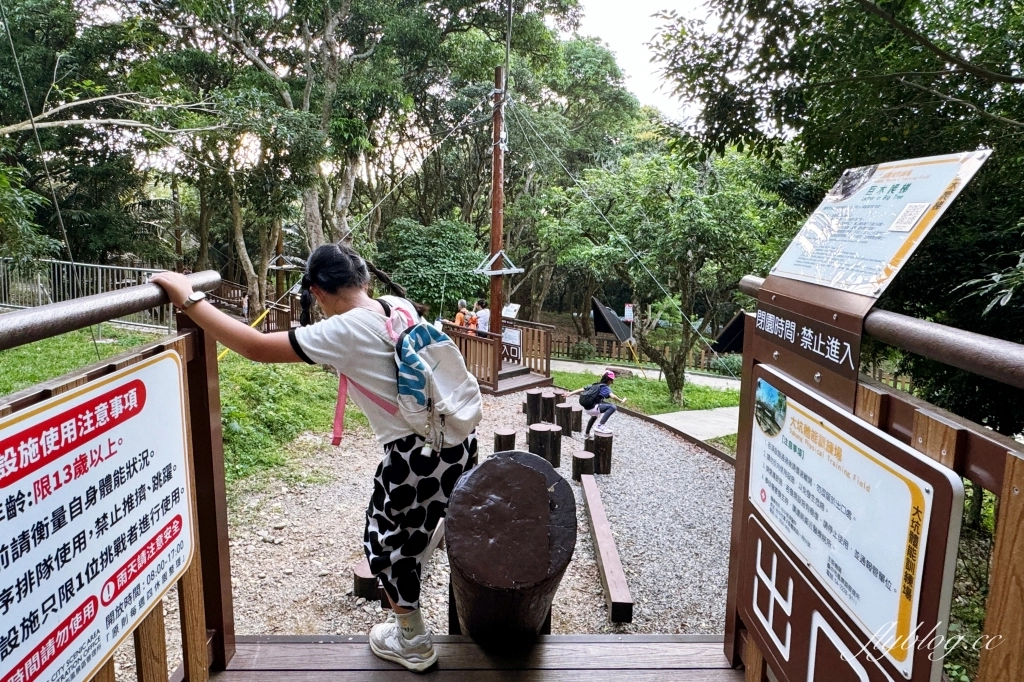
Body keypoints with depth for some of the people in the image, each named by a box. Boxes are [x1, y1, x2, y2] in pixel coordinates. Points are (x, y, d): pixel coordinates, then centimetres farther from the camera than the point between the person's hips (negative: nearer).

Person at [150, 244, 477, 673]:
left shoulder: (343, 332, -18)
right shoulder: (400, 305, 2)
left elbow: (256, 348, -18)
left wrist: (189, 300, -12)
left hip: (416, 453, -7)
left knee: (385, 542, 17)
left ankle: (413, 643, 34)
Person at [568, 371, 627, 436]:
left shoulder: (594, 385, 16)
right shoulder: (605, 387, -4)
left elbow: (582, 389, 18)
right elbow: (612, 396, -22)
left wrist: (570, 394, 22)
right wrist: (621, 401, -18)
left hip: (587, 408, 9)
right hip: (593, 408, -9)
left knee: (594, 416, 42)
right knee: (613, 407, -20)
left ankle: (586, 433, 56)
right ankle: (600, 426, -23)